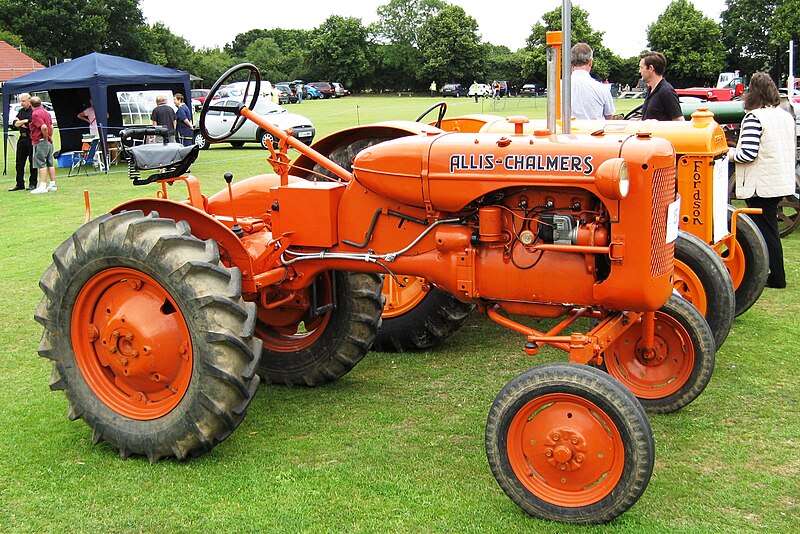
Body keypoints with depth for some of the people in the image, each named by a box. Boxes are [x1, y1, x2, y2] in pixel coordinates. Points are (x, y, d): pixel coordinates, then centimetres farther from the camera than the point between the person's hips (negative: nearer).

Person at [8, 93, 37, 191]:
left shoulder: (34, 111, -8)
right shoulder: (21, 111, 15)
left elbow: (31, 125, -18)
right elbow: (15, 124, 7)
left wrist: (20, 123, -2)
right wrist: (25, 121, -8)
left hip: (31, 139, -7)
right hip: (22, 139, 7)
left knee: (32, 162, 0)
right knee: (19, 162, 7)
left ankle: (33, 183, 8)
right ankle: (20, 184, 12)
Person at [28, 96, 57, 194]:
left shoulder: (35, 114, -15)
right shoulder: (46, 112, 13)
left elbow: (44, 127, -26)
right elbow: (51, 126, 18)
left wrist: (45, 138, -14)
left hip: (40, 142, -9)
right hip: (49, 142, 9)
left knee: (41, 164, -8)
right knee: (50, 163, 12)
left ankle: (43, 186, -10)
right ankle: (53, 185, 16)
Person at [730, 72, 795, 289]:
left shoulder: (754, 117, -15)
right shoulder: (786, 116, 9)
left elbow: (748, 154, -22)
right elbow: (790, 149, 18)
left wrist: (730, 155, -4)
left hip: (762, 184, -8)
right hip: (782, 180, 8)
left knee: (765, 230, 0)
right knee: (769, 228, 16)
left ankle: (777, 277, 4)